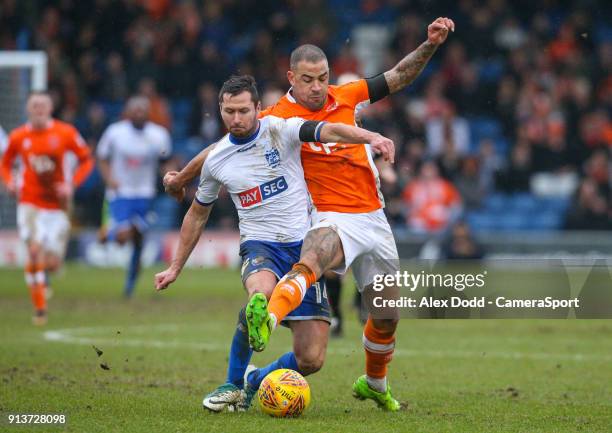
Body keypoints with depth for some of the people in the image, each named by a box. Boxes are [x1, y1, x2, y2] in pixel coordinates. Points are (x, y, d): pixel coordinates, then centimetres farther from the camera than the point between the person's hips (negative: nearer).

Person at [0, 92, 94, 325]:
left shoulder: (65, 133, -4)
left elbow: (86, 160, 5)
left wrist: (71, 184, -8)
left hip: (56, 205, 0)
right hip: (30, 203, 0)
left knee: (52, 263, -2)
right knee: (35, 249, -21)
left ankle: (43, 276, 38)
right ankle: (39, 309, -10)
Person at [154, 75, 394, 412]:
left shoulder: (281, 130, -4)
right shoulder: (216, 160, 5)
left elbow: (328, 132, -22)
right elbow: (197, 215, 21)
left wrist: (371, 138, -42)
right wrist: (176, 267, 24)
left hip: (303, 245, 0)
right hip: (259, 244, 0)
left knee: (311, 360, -7)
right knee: (261, 294, -39)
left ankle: (254, 381, 25)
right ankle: (233, 385, -19)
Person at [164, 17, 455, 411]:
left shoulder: (347, 97, 4)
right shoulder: (279, 117, -8)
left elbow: (399, 77, 15)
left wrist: (430, 45, 2)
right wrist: (182, 177, 5)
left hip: (374, 217, 5)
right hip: (333, 217, -5)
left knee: (387, 316, 14)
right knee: (312, 259, -41)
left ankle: (374, 384, 39)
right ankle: (267, 318, -67)